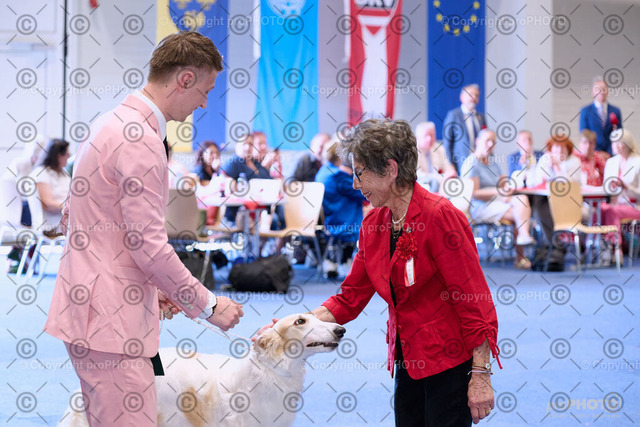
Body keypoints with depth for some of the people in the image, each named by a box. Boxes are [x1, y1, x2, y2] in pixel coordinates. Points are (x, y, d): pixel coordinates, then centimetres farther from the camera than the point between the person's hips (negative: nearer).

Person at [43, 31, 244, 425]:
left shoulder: (112, 124, 17)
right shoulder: (140, 140, -16)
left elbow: (71, 221, 24)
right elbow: (149, 246, -20)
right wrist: (208, 305, -8)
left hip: (91, 310, 11)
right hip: (111, 320, -11)